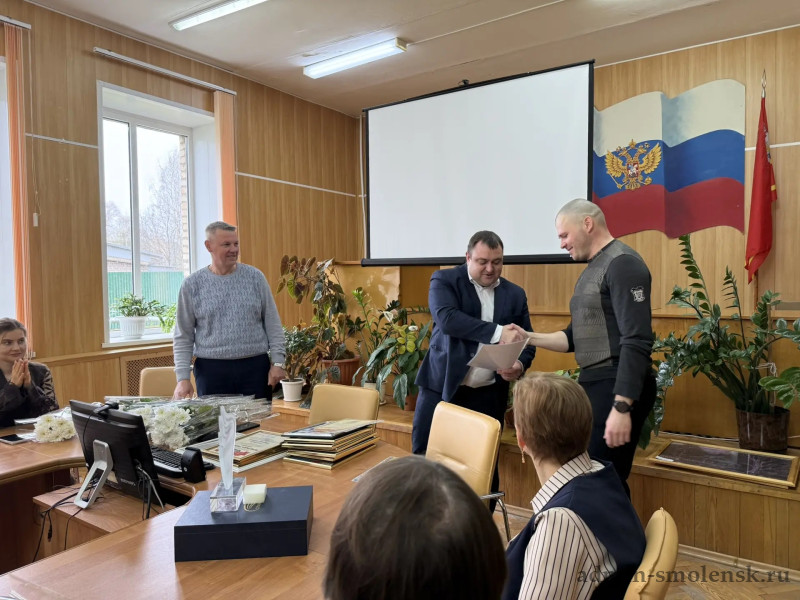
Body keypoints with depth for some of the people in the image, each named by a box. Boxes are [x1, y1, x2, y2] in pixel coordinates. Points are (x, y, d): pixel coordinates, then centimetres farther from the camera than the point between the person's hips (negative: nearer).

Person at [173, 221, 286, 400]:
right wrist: (183, 377, -3)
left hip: (255, 367, 1)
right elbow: (183, 337, 3)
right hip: (211, 370, 0)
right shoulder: (191, 285, 1)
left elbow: (272, 324, 5)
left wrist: (277, 362, -2)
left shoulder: (255, 277, 3)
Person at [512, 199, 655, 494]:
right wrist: (530, 337, 6)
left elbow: (636, 342, -21)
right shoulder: (592, 269, 17)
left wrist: (621, 407, -26)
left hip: (618, 387, -9)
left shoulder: (622, 263, -12)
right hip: (593, 383, 9)